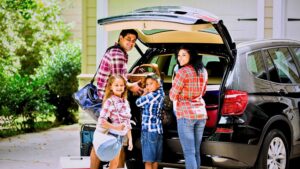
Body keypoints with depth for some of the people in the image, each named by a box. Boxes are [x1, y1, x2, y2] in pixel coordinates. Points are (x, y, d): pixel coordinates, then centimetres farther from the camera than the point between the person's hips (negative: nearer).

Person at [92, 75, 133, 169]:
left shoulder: (125, 102, 8)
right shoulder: (109, 101, -13)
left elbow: (128, 123, 13)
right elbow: (101, 121, -21)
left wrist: (130, 139, 10)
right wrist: (116, 127, -22)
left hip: (120, 136, 7)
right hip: (112, 135, -6)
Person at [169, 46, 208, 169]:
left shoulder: (183, 72, -13)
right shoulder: (203, 71, 10)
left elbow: (173, 96, -6)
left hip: (186, 114, -7)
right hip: (201, 113, 7)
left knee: (189, 153, -7)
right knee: (196, 152, 14)